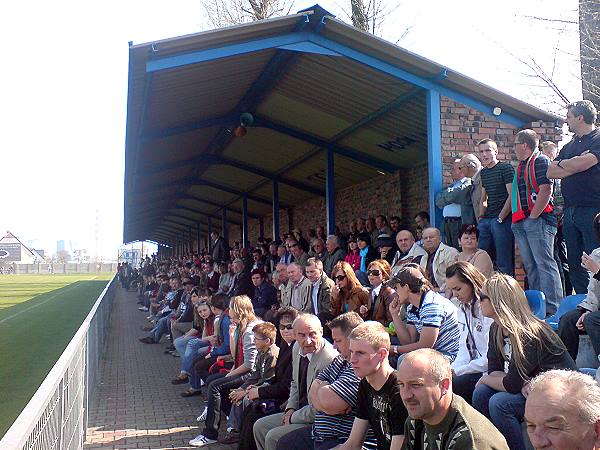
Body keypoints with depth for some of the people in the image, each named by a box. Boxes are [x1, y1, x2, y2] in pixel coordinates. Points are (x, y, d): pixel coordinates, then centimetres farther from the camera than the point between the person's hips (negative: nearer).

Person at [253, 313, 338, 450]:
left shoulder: (330, 359, -27)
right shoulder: (297, 348, 1)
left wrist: (293, 418, -12)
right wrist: (291, 408, 4)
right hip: (299, 411, 9)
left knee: (273, 437, -17)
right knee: (260, 426, 8)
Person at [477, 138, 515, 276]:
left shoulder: (506, 168, -2)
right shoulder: (483, 172, 19)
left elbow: (512, 195, -9)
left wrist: (501, 218, -13)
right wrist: (481, 217, 11)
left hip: (502, 219, -7)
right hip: (486, 220, 7)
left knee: (504, 262, -6)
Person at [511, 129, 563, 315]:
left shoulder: (540, 161, -6)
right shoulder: (522, 165, 22)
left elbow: (546, 190, -17)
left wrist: (533, 216, -17)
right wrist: (517, 220, 18)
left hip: (538, 221, -9)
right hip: (521, 222, 9)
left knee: (545, 264, -9)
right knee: (530, 266, 10)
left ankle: (552, 309, -8)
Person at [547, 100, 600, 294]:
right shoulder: (570, 145, 21)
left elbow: (581, 164, -17)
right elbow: (551, 172, 12)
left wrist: (563, 163, 4)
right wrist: (574, 166, -5)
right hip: (570, 212, 8)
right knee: (575, 265, 10)